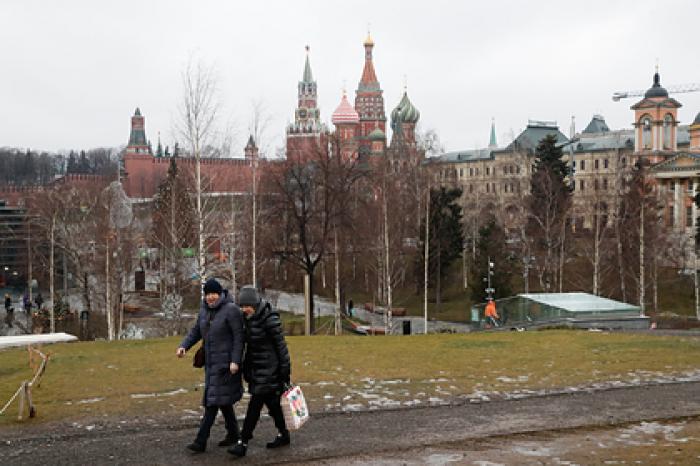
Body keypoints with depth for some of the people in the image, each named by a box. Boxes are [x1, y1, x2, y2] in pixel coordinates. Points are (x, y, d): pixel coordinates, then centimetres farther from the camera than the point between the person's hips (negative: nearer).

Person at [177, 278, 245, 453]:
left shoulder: (231, 310, -13)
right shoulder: (205, 310, 11)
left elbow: (239, 337, -15)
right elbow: (196, 331, 13)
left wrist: (235, 361, -20)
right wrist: (184, 346, -5)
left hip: (226, 363, -8)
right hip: (211, 363, 8)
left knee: (213, 399, -8)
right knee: (222, 400, 14)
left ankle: (201, 441, -7)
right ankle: (233, 434, 26)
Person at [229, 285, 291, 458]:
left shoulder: (270, 319, -17)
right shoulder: (250, 319, 7)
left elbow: (280, 345, -15)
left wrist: (285, 371, -14)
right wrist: (246, 367, 16)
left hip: (269, 369, -8)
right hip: (256, 368, 8)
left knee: (255, 404, -8)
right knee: (271, 402, 16)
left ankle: (243, 443, -6)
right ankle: (283, 435, 28)